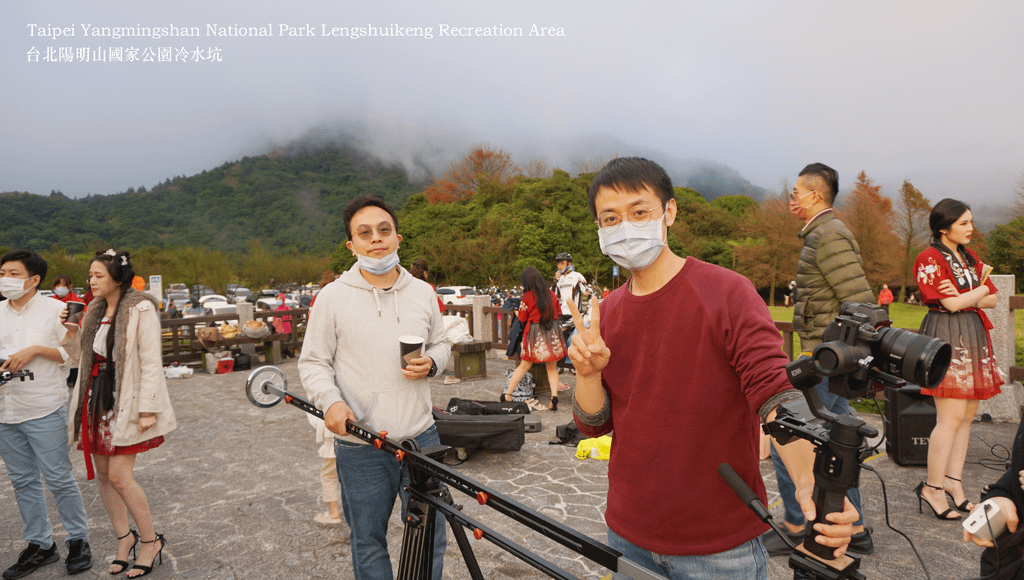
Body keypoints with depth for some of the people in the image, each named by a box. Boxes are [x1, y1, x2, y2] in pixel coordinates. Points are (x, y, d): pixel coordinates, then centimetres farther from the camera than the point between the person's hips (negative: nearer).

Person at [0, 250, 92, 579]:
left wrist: (36, 349, -18)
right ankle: (39, 545, 26)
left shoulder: (54, 309, -5)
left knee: (58, 479, 0)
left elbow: (74, 354, -6)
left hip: (44, 411, -5)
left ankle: (78, 540, 16)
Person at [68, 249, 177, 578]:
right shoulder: (96, 310, 12)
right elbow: (88, 356, 20)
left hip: (125, 401, -8)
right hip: (96, 398, 8)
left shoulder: (141, 310, -12)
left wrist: (147, 409, -18)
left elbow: (151, 362, -15)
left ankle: (150, 540, 10)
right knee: (102, 473, 10)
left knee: (119, 475, -8)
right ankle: (124, 537, 27)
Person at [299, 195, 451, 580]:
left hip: (421, 436, 3)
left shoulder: (422, 292, 5)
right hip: (360, 446, -2)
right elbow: (313, 363, 0)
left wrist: (430, 363, -6)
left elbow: (441, 344, 16)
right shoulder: (333, 297, -4)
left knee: (431, 536, 14)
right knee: (368, 542, 13)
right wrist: (330, 400, -18)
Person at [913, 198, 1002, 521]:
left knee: (968, 414, 7)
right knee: (951, 416, -9)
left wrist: (964, 297, -8)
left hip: (973, 336, 8)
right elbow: (951, 304, -15)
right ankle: (932, 487, 1)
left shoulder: (969, 258, 17)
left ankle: (953, 480, 16)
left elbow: (992, 300, 11)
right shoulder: (929, 259, -9)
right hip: (945, 337, -8)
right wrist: (981, 288, 2)